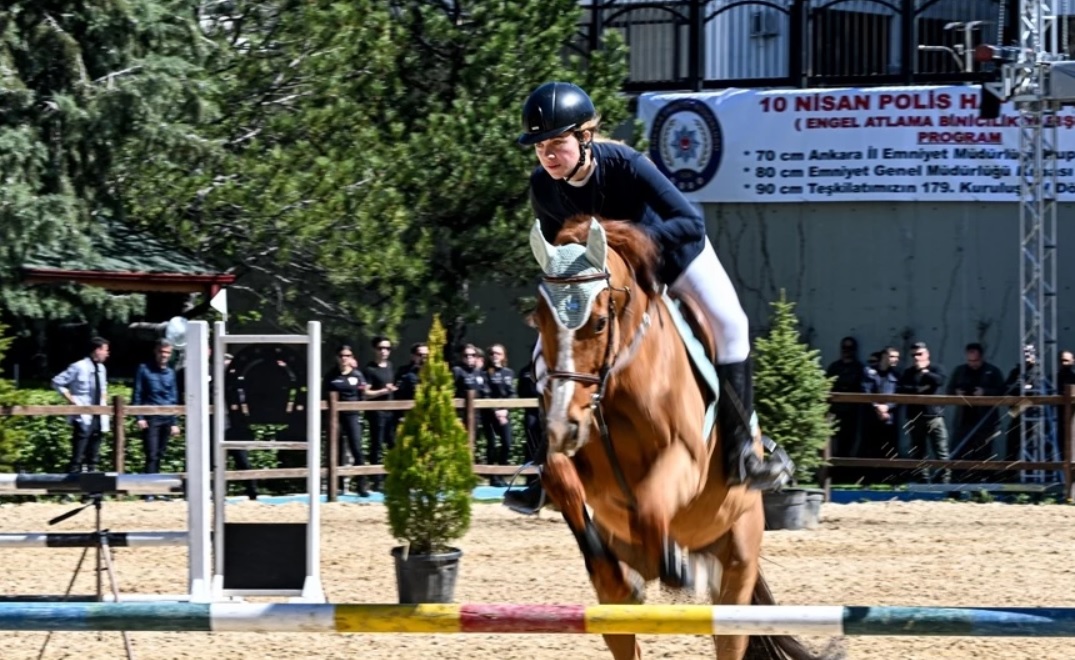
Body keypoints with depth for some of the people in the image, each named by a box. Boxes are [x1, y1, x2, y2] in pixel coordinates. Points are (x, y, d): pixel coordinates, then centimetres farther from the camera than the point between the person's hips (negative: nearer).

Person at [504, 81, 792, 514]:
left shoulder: (625, 165, -36)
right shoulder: (543, 188, -23)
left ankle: (739, 448, -18)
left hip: (673, 251, -4)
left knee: (729, 324, -25)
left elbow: (691, 223, -43)